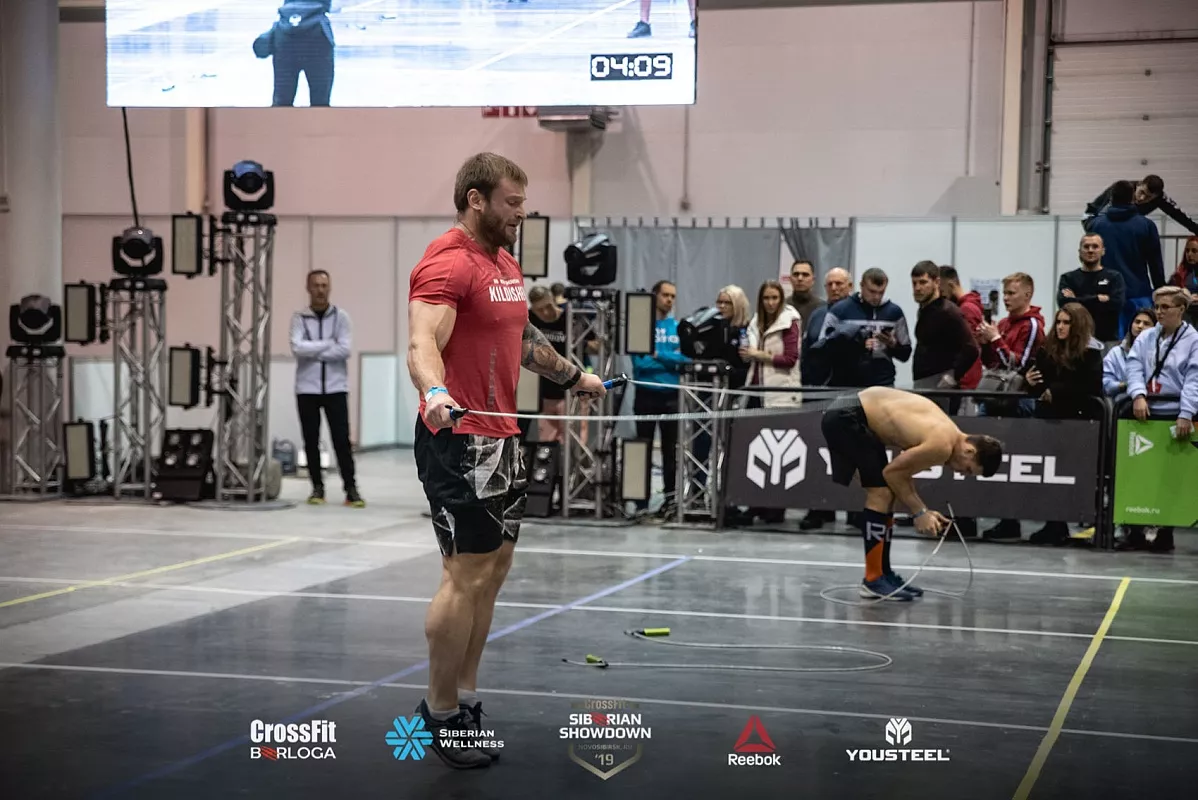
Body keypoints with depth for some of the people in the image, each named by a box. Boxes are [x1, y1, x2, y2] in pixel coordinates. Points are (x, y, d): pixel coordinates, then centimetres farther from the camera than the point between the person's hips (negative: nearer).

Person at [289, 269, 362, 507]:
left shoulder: (341, 317, 3)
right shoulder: (299, 318, 2)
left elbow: (345, 349, -10)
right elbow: (297, 348, -14)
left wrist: (313, 351, -11)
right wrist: (328, 344, -11)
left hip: (335, 388, -1)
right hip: (307, 388, 1)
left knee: (342, 439, -4)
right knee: (311, 440, 5)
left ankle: (351, 489, -1)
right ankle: (317, 487, 15)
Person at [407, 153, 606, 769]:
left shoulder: (505, 262, 15)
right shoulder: (448, 263, -15)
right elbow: (423, 342, -30)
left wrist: (573, 377, 41)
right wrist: (435, 392, -49)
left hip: (501, 437, 10)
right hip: (459, 438, -10)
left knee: (495, 567, 13)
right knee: (467, 575, -6)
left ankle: (465, 696, 24)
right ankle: (440, 715, 6)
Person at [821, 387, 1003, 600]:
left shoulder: (946, 431, 9)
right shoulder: (943, 446, -20)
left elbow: (903, 473, 15)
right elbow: (892, 472, -13)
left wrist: (924, 510, 9)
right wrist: (919, 512, -5)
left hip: (853, 412, 10)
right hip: (846, 418, -10)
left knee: (884, 493, 13)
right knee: (881, 493, -9)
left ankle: (883, 573, 21)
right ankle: (873, 580, -5)